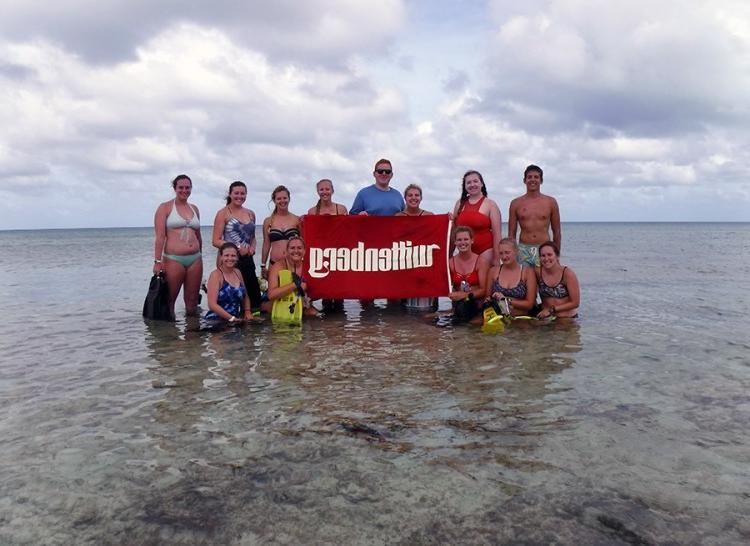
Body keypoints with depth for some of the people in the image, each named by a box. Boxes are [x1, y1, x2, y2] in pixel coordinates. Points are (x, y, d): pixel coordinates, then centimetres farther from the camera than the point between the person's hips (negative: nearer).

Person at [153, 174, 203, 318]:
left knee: (192, 300, 8)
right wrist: (158, 261, -14)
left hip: (195, 259, 5)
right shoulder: (165, 207, 0)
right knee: (170, 299, 0)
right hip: (173, 259, -5)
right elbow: (160, 236, -8)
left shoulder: (194, 209, 15)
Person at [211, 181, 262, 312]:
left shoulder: (250, 214, 15)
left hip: (247, 260, 5)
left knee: (254, 294, 2)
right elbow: (216, 241, -7)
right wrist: (237, 248, -16)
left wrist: (252, 247, 4)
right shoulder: (223, 214, -1)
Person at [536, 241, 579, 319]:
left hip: (568, 319, -2)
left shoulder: (568, 273, -10)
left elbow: (575, 303, -7)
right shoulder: (538, 272, -3)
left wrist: (551, 310, -7)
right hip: (546, 319, 2)